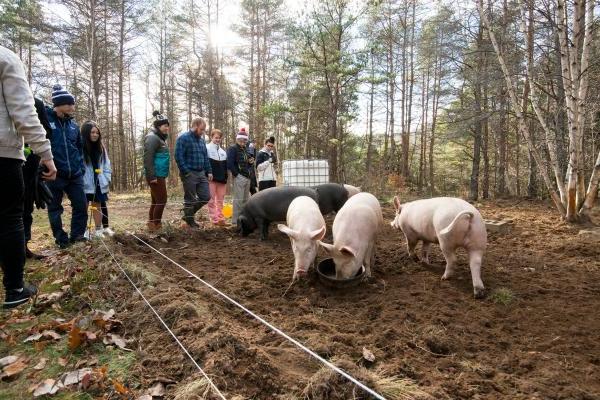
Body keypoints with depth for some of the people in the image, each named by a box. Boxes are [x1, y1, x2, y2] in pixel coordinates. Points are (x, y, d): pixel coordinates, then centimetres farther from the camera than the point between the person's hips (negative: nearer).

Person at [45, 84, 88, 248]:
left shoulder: (73, 125, 10)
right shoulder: (44, 118, -7)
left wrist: (81, 167, 12)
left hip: (74, 174, 5)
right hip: (53, 174, -4)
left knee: (81, 205, 5)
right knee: (55, 209, 7)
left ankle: (77, 235, 20)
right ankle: (62, 239, 20)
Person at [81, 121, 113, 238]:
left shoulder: (101, 147, 9)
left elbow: (106, 164, 10)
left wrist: (106, 179, 1)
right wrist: (81, 182, -16)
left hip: (99, 183, 5)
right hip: (85, 184, -5)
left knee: (97, 205, 13)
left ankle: (99, 229, 21)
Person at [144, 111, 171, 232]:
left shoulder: (159, 138, 19)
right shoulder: (152, 138, -12)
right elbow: (148, 158, -20)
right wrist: (152, 176, -24)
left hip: (159, 175, 10)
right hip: (156, 176, -10)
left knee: (156, 201, 13)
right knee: (161, 200, -7)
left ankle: (152, 225, 20)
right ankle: (156, 226, 0)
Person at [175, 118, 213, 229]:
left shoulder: (201, 140, 15)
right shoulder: (183, 138, -8)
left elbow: (205, 157, 20)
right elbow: (178, 156, -15)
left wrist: (209, 171, 11)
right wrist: (186, 172, -18)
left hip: (201, 173, 7)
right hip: (189, 174, -7)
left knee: (206, 197, 6)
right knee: (190, 200, 2)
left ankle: (188, 215, 24)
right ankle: (190, 222, 15)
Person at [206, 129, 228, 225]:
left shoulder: (223, 151, 18)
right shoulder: (207, 148, -1)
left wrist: (225, 177, 13)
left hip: (221, 179, 6)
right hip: (211, 178, -6)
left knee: (220, 200, 8)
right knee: (212, 200, -3)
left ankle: (221, 218, 12)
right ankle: (215, 219, -2)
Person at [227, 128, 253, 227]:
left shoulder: (245, 149, 20)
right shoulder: (232, 148, -5)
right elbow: (230, 164, -14)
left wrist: (250, 162, 7)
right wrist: (236, 174, -14)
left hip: (247, 177, 8)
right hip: (239, 177, -8)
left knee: (245, 200, 11)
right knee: (238, 199, -7)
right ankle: (236, 221, -2)